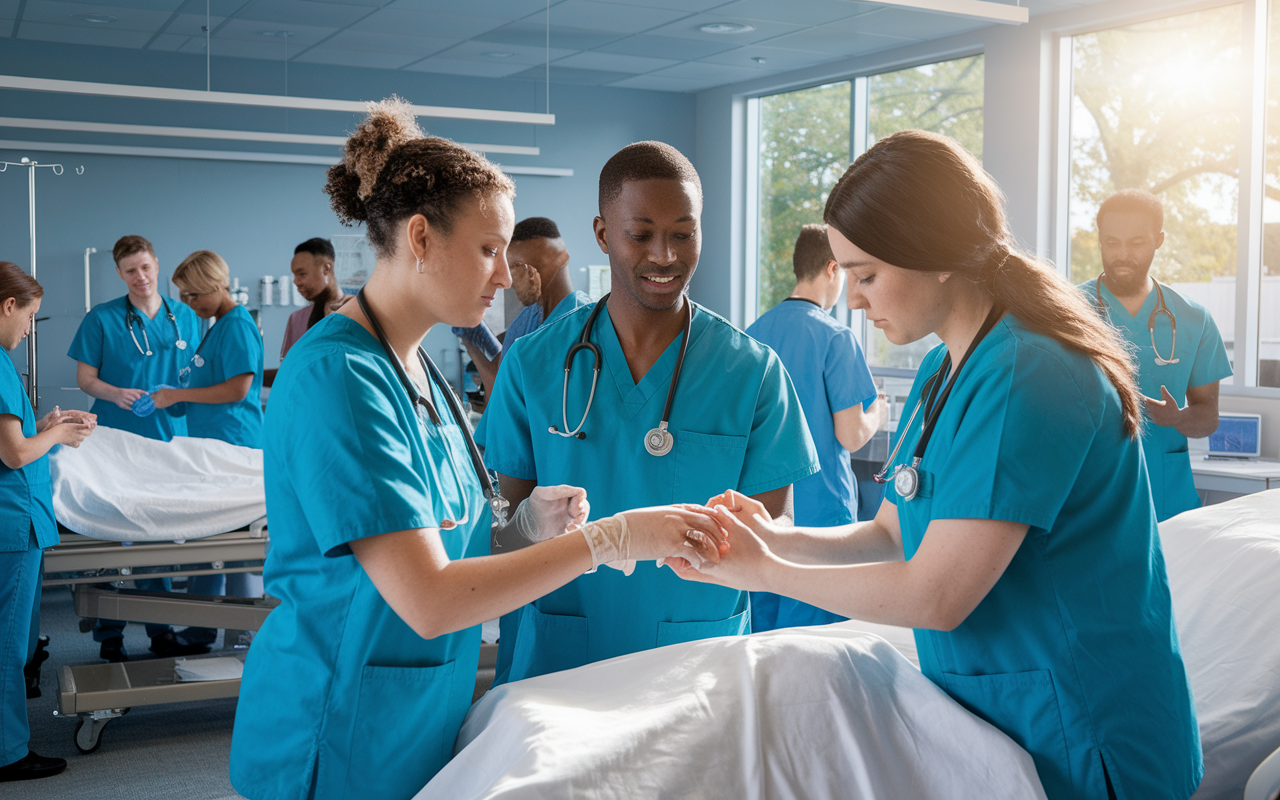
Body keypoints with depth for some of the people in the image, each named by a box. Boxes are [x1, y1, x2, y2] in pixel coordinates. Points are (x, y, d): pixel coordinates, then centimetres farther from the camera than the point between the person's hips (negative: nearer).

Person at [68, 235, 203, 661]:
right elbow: (84, 378, 1)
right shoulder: (101, 318, -1)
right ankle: (110, 636, 8)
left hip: (169, 438, 3)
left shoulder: (186, 318, 9)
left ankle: (161, 631, 18)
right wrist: (115, 393, -18)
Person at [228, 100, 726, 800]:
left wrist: (524, 522, -7)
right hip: (341, 739, -8)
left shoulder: (418, 369, 6)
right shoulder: (337, 375, -22)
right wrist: (609, 538, -25)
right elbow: (427, 600, -27)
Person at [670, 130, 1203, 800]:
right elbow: (893, 535, 9)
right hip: (984, 708, 8)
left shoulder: (1026, 376, -24)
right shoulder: (940, 372, 6)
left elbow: (935, 596, -26)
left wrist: (763, 572, -16)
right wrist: (780, 539, -8)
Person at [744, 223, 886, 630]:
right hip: (820, 512, -7)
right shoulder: (835, 337, -13)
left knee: (760, 638, 13)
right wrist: (876, 415, 7)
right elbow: (850, 436, -14)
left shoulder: (753, 334, 7)